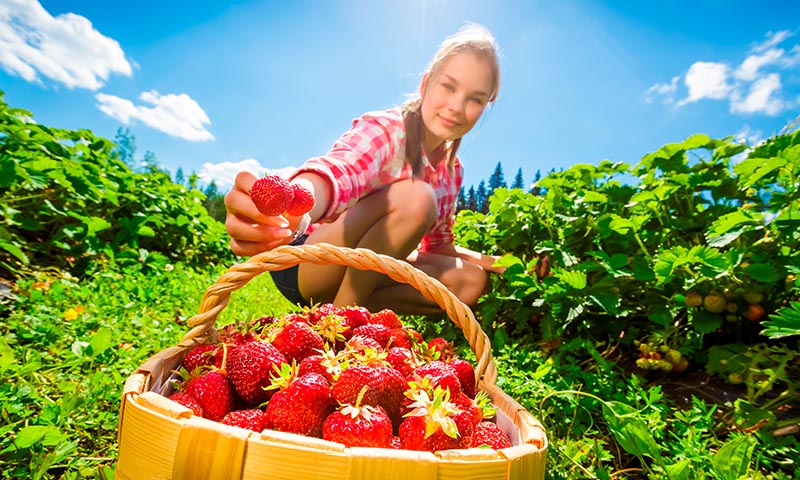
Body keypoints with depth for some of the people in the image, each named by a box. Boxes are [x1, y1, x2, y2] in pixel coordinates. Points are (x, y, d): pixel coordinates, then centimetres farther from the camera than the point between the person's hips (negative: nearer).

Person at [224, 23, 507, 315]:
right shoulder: (383, 128, -17)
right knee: (414, 198, -29)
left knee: (472, 281, -11)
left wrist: (481, 259, -6)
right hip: (305, 263, -6)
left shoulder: (452, 171, 3)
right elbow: (339, 170, -41)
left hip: (364, 274, 7)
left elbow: (437, 245, 13)